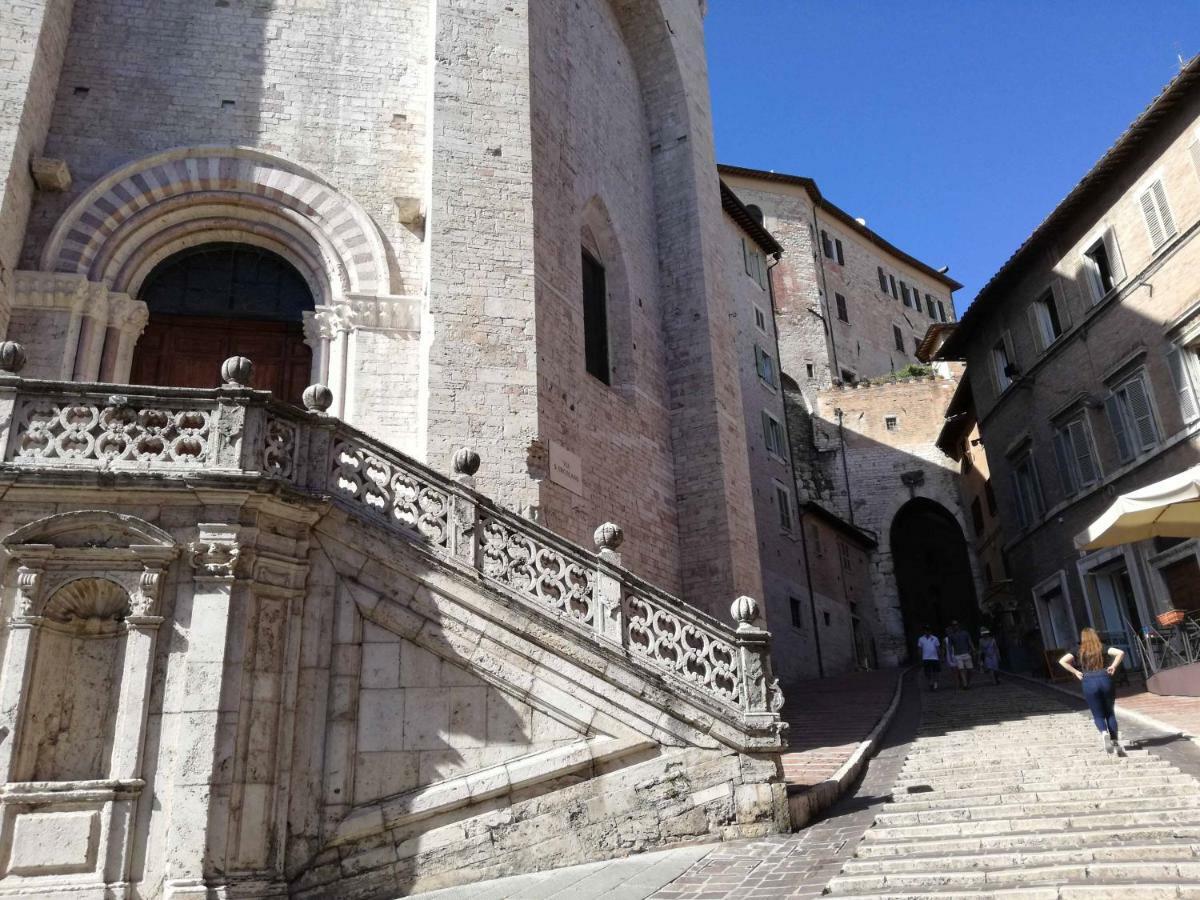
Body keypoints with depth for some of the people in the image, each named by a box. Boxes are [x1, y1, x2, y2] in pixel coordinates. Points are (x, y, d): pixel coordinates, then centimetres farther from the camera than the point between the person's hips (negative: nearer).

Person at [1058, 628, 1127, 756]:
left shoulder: (1079, 651, 8)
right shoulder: (1103, 648, 10)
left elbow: (1062, 661, -5)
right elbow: (1120, 652, -7)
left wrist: (1076, 672, 3)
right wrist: (1113, 666, 1)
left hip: (1089, 683, -1)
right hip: (1105, 679, 1)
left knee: (1098, 715, 8)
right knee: (1110, 713, 14)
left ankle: (1104, 732, -22)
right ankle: (1115, 742, 8)